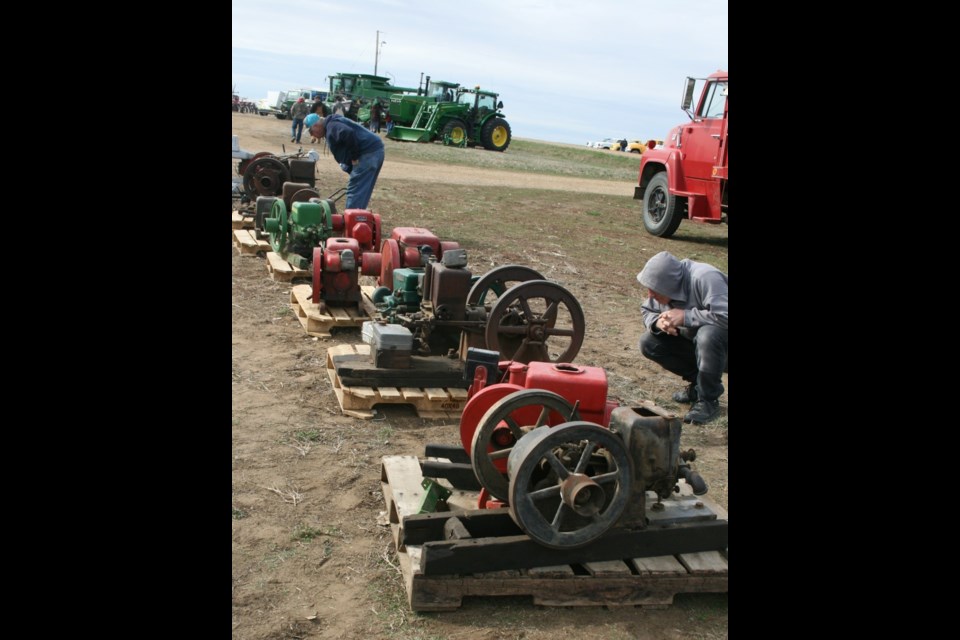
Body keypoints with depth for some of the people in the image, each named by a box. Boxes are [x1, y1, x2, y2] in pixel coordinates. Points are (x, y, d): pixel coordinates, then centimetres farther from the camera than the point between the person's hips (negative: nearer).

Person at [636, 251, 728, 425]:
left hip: (720, 341, -7)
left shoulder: (705, 279, -32)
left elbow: (724, 316, -40)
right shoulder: (664, 281, -9)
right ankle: (697, 382, 7)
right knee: (648, 343, -9)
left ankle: (709, 400, -18)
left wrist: (685, 316, -33)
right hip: (693, 341, 7)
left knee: (708, 334, -40)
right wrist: (658, 322, -21)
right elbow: (647, 311, 3)